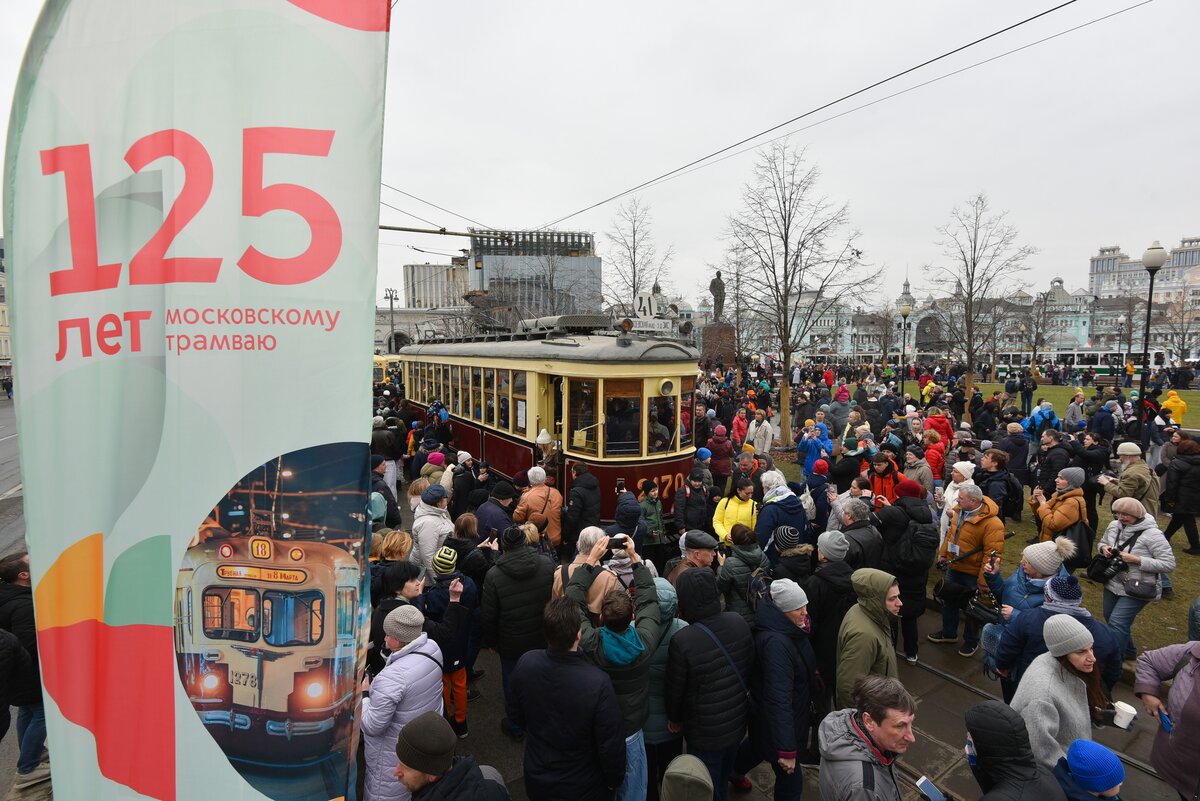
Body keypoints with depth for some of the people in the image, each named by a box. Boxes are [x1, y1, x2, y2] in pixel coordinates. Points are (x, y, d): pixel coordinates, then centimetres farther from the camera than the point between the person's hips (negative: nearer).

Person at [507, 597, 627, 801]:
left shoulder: (525, 663, -22)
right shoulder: (598, 683, -35)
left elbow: (514, 715, -3)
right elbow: (611, 745, -22)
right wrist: (613, 781, -2)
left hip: (536, 779, 3)